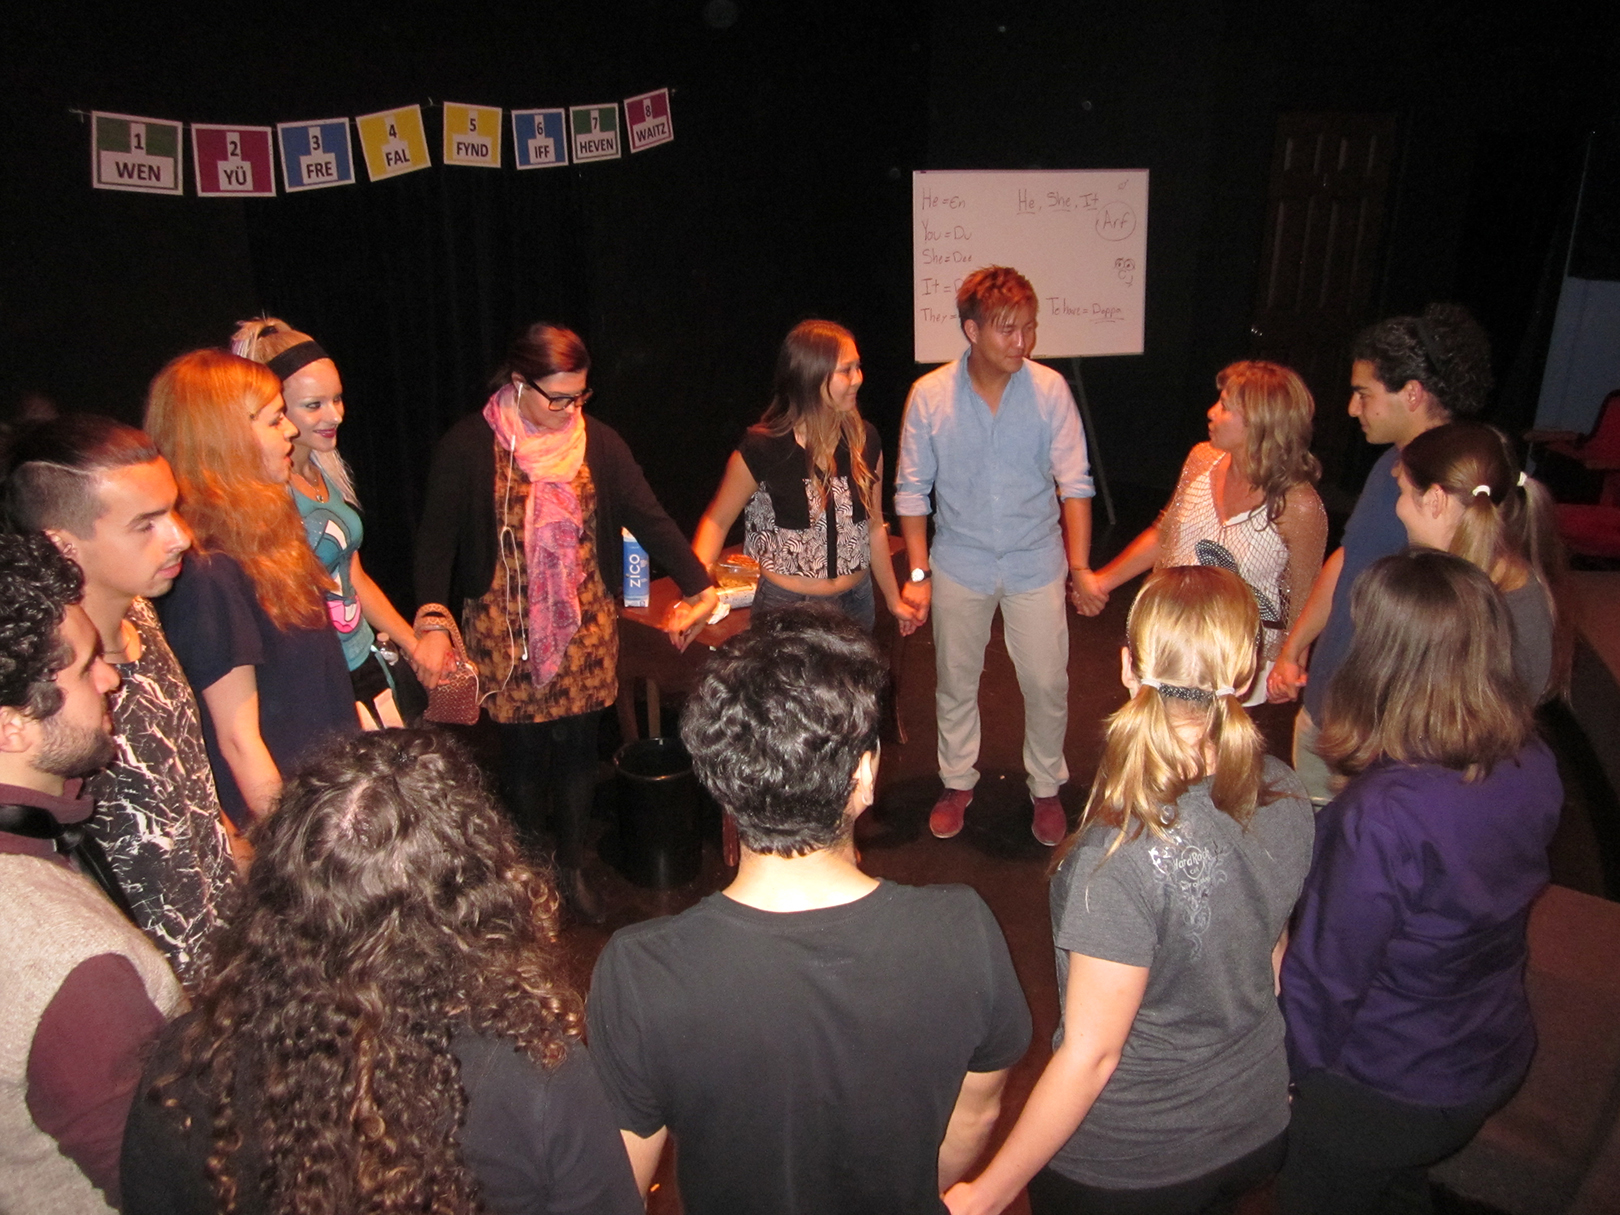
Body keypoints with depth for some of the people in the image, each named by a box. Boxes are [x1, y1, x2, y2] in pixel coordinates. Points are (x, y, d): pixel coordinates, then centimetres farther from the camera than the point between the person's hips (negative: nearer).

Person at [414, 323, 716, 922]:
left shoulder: (598, 442, 0)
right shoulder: (469, 447, -8)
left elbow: (649, 517, -5)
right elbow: (437, 540, -8)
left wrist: (700, 584, -15)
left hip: (585, 625, 3)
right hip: (505, 628, -2)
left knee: (577, 746, 10)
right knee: (524, 750, 8)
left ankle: (572, 866, 30)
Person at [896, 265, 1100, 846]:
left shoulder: (1049, 389, -12)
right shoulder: (930, 395, -12)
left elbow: (1074, 482, -8)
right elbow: (912, 489, -5)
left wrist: (1080, 567, -11)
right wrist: (918, 573, -7)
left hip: (1036, 564, 0)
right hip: (959, 567, 0)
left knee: (1047, 684, 9)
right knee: (955, 683, 16)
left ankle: (1046, 787, 33)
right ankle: (957, 782, 38)